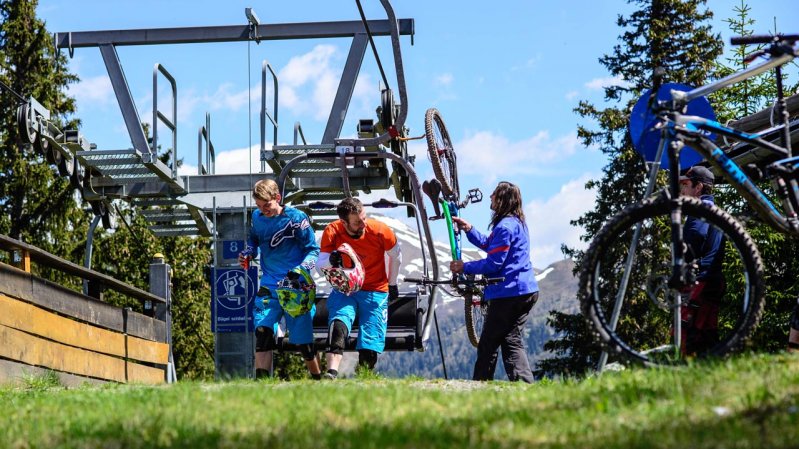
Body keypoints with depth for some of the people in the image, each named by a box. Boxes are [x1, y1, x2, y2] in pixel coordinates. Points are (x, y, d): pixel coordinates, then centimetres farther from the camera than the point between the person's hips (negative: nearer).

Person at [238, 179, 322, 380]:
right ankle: (261, 379, -18)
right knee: (263, 330, -16)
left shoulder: (296, 218, -9)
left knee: (303, 337, 1)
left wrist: (300, 270, -22)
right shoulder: (257, 217, 6)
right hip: (269, 285, 4)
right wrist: (247, 254, 5)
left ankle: (317, 378, 22)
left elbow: (313, 249, -6)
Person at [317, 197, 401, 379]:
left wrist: (392, 284, 14)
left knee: (371, 344, -7)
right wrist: (331, 260, -37)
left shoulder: (380, 231, -16)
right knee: (338, 324, -29)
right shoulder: (332, 232, -15)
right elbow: (320, 266, -13)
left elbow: (396, 256, 4)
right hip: (343, 290, 0)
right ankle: (331, 372, -41)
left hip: (375, 292, 0)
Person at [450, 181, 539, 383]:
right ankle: (525, 382, -1)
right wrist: (468, 229, 19)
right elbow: (489, 245, 26)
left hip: (509, 292, -10)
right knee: (512, 340, 10)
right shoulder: (517, 223, 16)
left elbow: (493, 263, -18)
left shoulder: (505, 226, -16)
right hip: (526, 291, 10)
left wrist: (464, 267, -7)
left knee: (488, 343, 0)